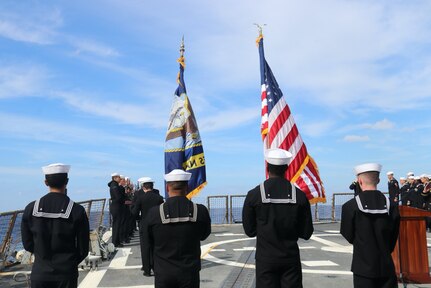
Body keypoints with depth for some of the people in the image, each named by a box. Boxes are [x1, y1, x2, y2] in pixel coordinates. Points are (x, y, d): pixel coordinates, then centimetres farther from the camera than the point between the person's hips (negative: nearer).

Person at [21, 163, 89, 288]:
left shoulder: (31, 209, -8)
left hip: (39, 274, 2)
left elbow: (27, 244, 2)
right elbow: (83, 249, -6)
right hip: (66, 274, -1)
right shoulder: (77, 211, -13)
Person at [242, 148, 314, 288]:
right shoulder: (299, 195, -7)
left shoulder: (254, 195, -10)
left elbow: (249, 231, -2)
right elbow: (306, 233, -1)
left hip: (265, 259, -1)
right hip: (291, 258, 1)